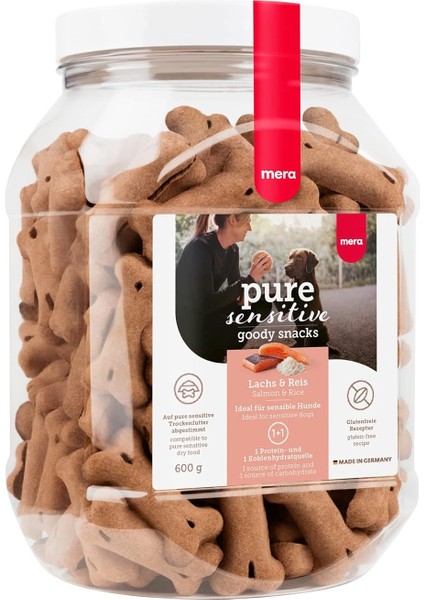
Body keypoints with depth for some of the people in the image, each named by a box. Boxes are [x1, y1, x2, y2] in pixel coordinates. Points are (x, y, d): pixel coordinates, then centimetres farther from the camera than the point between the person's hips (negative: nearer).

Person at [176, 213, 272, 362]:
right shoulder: (201, 247, -23)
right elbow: (206, 303, -30)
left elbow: (235, 294, 8)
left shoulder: (232, 249, 3)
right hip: (186, 320, -9)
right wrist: (250, 279, -29)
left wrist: (256, 275, -12)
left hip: (206, 314, 9)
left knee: (262, 307, -4)